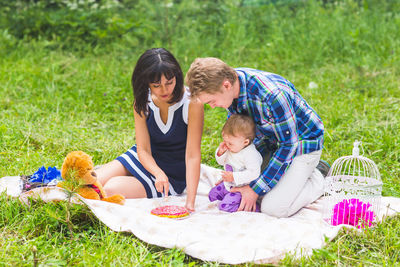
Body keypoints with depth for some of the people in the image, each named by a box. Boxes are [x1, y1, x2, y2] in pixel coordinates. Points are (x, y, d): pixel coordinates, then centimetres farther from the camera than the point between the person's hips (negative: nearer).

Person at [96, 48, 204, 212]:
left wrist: (190, 202, -31)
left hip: (173, 176, -4)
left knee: (111, 189, -24)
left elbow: (193, 155, -24)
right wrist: (158, 173, -35)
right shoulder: (142, 103, -9)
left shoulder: (192, 104, -23)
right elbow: (143, 149, -12)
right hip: (145, 160, 5)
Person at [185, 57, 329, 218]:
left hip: (302, 143, -8)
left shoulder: (271, 95, -38)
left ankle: (317, 180, 7)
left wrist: (256, 189, -23)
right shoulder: (231, 82, -14)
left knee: (272, 208, -19)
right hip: (271, 142, 8)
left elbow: (288, 144, -27)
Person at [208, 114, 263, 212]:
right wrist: (221, 152, -11)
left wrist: (234, 177, -32)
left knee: (225, 205, -22)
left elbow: (254, 173, -32)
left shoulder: (251, 154, -28)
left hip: (242, 188, -10)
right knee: (212, 194, 17)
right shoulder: (230, 148, -1)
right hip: (229, 185, 10)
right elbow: (221, 162, 12)